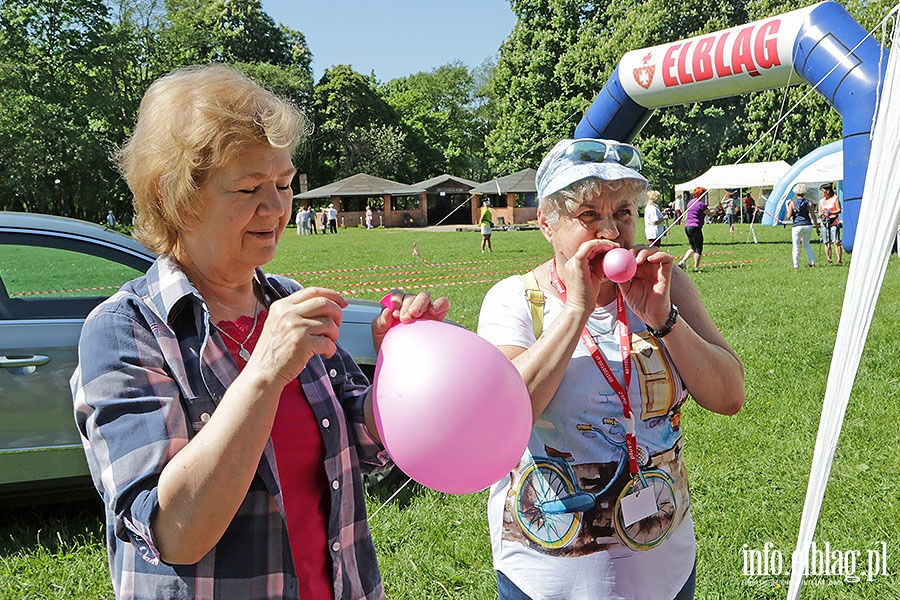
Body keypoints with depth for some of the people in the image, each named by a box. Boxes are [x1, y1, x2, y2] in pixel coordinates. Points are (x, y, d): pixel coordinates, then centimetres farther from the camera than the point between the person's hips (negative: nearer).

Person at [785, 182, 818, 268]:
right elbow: (813, 216, 4)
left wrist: (788, 207, 11)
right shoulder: (809, 202, 3)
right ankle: (812, 262, 18)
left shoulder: (792, 203, -3)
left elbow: (788, 217, -4)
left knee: (796, 246, 4)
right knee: (806, 244, 22)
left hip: (797, 226, -3)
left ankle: (796, 265, 2)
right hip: (808, 225, 3)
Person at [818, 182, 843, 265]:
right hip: (824, 222, 4)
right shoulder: (821, 201, 13)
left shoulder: (835, 198, 1)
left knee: (836, 242, -11)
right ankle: (829, 260, 8)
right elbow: (819, 214, 13)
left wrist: (831, 213, -20)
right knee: (826, 243, 2)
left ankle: (840, 260, -9)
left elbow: (839, 210, -3)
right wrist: (821, 215, -11)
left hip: (834, 222, -4)